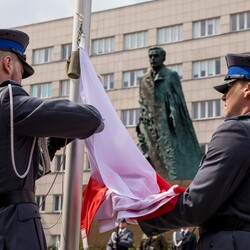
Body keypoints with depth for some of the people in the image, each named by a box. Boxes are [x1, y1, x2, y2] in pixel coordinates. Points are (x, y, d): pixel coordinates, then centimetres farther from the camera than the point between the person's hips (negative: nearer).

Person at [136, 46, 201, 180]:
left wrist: (174, 115, -14)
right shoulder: (144, 80, 17)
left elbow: (179, 100, -1)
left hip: (167, 125, -4)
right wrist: (141, 125, 9)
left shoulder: (171, 76, 4)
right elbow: (143, 105, 17)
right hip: (150, 128, 4)